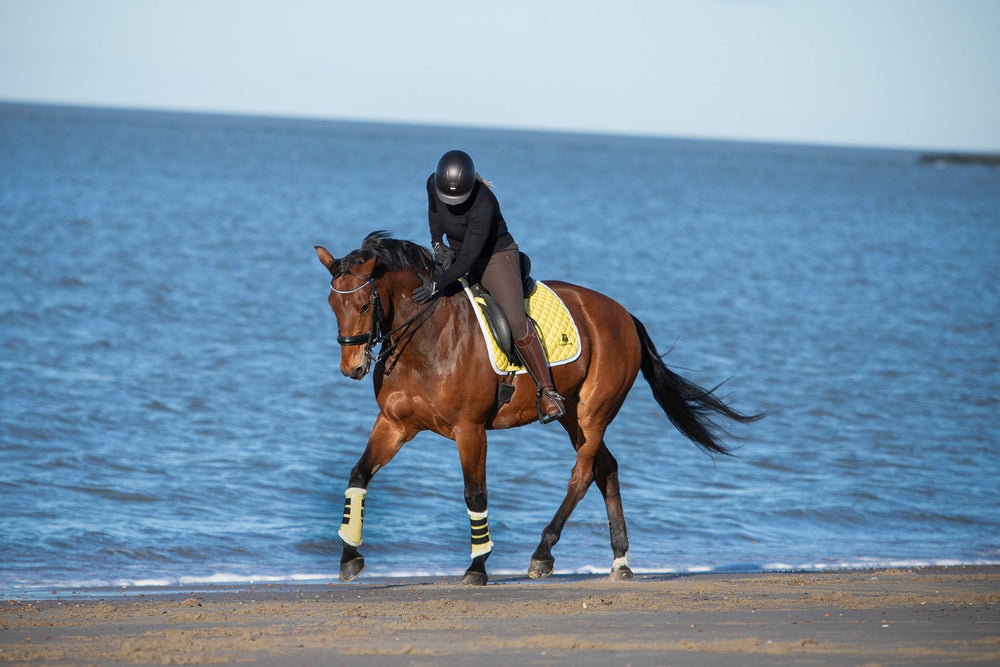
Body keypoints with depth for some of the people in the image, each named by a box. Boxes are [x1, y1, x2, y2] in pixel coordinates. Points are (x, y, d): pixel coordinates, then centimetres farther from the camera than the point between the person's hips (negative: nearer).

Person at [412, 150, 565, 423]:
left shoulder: (483, 205, -34)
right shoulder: (434, 183, -13)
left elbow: (469, 257, -36)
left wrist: (438, 284, -44)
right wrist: (437, 242, -2)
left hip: (496, 258, -8)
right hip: (456, 255, 8)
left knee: (516, 321, -26)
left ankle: (547, 391, -20)